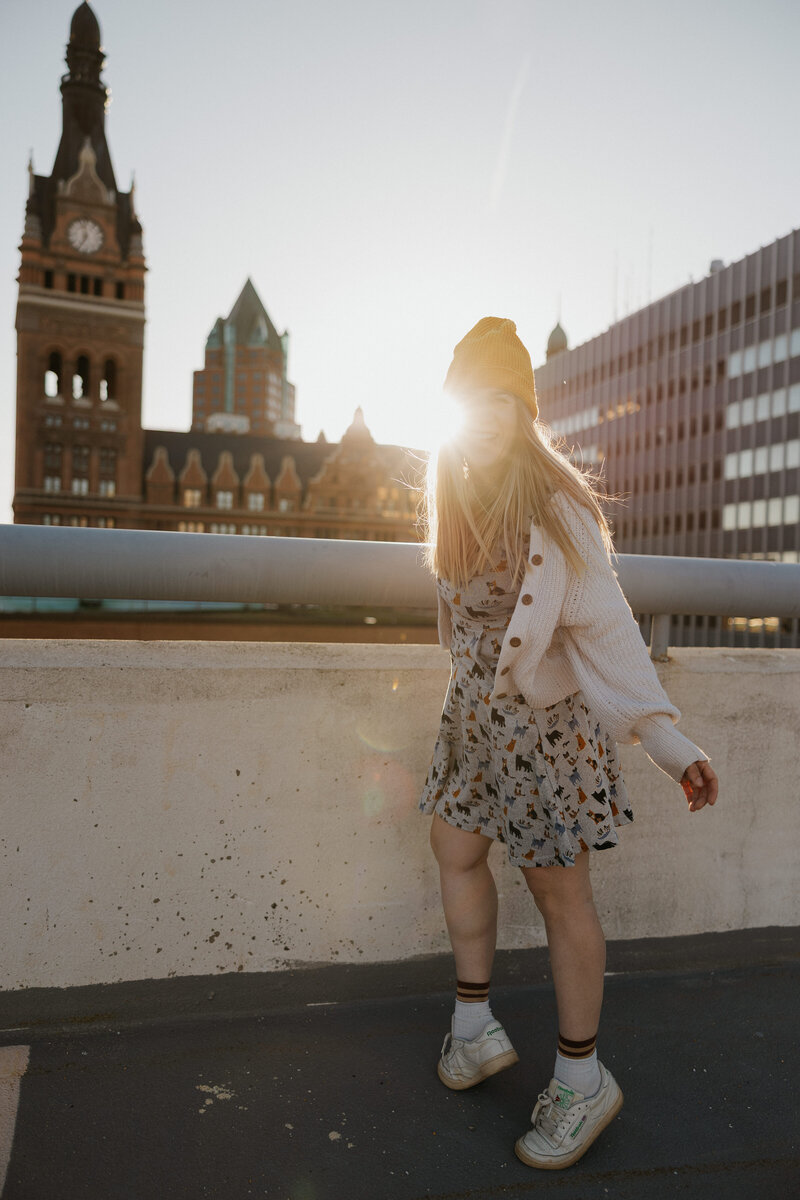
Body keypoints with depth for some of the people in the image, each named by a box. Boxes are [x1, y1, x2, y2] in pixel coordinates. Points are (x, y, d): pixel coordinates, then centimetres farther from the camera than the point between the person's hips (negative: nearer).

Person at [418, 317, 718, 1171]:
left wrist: (669, 743, -25)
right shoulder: (457, 500, 4)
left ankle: (582, 1079, 24)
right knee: (456, 851, 16)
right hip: (474, 714, 8)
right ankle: (475, 1028, 37)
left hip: (544, 722, -7)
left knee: (558, 891, 4)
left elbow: (608, 630, -21)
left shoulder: (555, 506, -18)